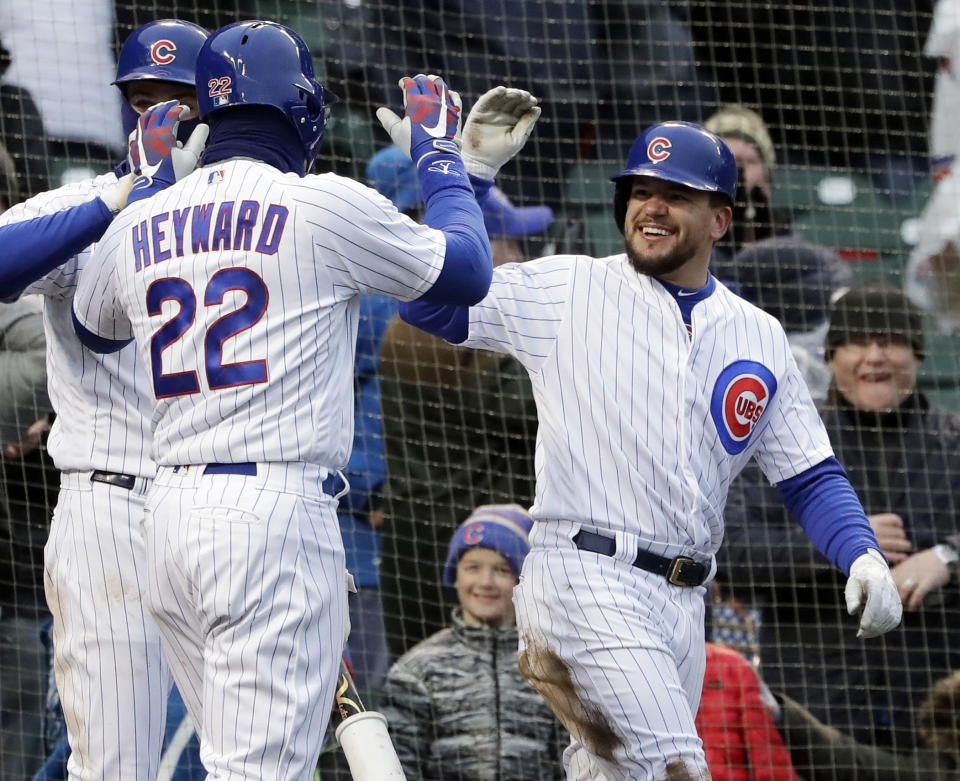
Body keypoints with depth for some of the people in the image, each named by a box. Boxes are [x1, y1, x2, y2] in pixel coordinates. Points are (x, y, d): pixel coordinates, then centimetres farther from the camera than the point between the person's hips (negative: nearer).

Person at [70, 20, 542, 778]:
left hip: (170, 516, 7)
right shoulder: (328, 206, -5)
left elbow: (92, 326, 33)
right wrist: (437, 152, 23)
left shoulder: (141, 222, 11)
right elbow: (467, 270, 8)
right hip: (275, 513, -6)